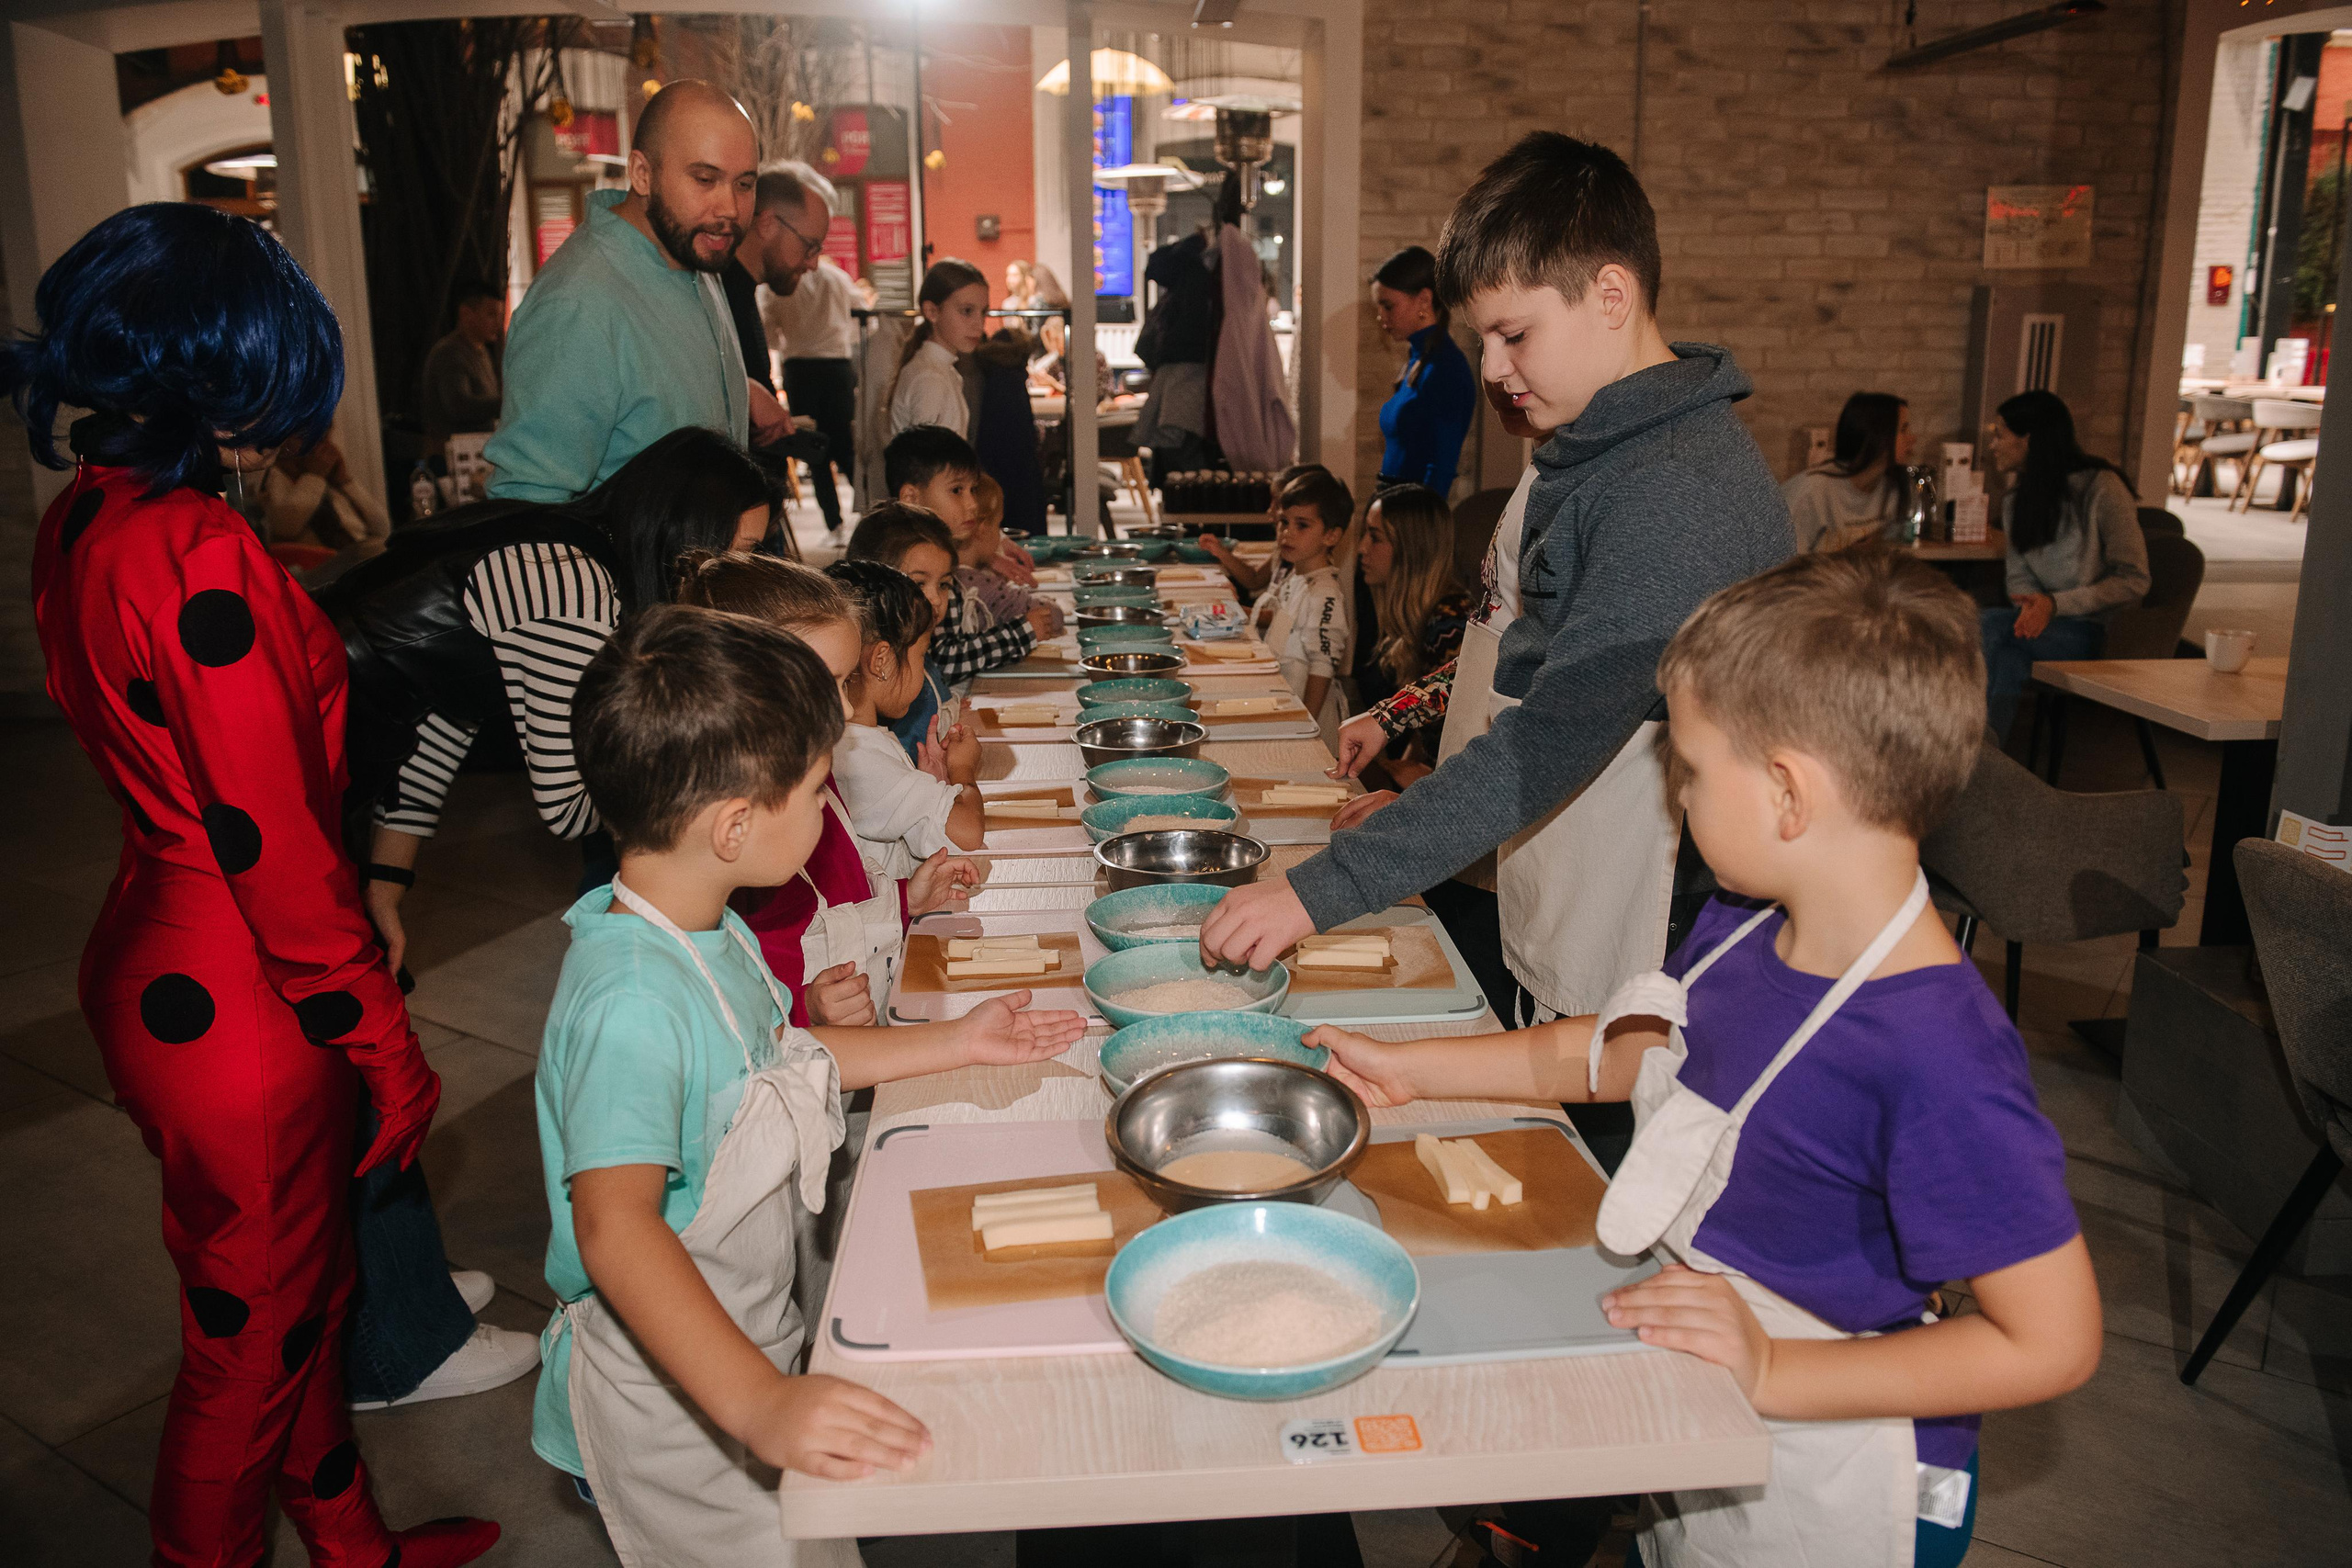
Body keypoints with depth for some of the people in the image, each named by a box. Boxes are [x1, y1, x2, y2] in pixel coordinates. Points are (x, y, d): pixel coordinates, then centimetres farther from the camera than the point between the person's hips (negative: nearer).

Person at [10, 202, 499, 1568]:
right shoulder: (201, 557, -26)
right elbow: (274, 849, -25)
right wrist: (387, 1045, -14)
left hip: (157, 940, 10)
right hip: (240, 1008, -10)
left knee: (303, 1287, 25)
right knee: (254, 1329, 12)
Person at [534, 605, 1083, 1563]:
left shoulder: (705, 929, 0)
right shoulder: (630, 999, -32)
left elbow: (779, 1054, 15)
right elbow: (615, 1226, -38)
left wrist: (962, 1045, 14)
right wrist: (759, 1402, -46)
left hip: (746, 1338, 9)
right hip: (669, 1398, -9)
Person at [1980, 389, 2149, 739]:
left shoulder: (2101, 487, -7)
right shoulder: (2015, 501, 15)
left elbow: (2133, 581, -9)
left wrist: (2056, 603, -19)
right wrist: (2032, 605, -12)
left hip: (2098, 630, -5)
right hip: (2047, 621, 5)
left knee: (1988, 625, -31)